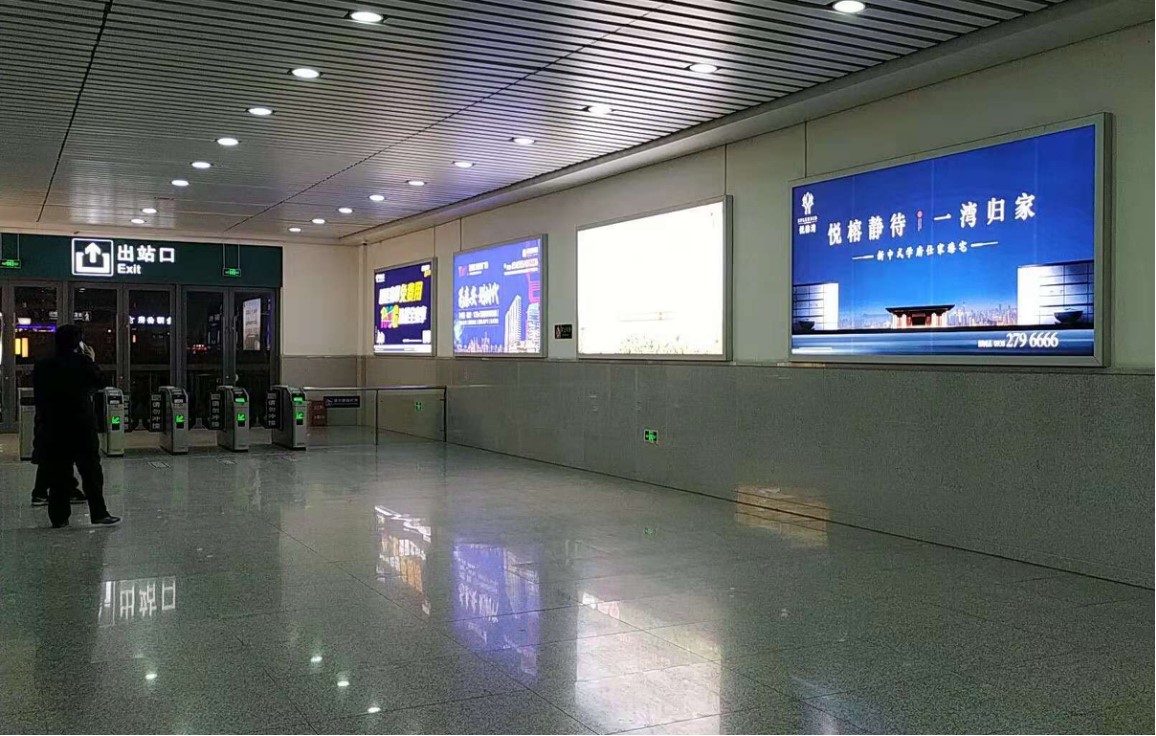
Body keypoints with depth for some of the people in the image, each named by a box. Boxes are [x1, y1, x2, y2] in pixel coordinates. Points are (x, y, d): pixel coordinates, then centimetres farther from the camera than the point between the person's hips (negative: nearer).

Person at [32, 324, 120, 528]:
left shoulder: (41, 366, 3)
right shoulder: (82, 362, -9)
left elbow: (38, 395, 6)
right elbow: (100, 383, 3)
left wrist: (43, 419, 14)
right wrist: (91, 360, 11)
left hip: (52, 429, 4)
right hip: (82, 427, -3)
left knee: (57, 473, 8)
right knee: (91, 470, 3)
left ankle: (59, 516, 10)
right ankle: (98, 513, 4)